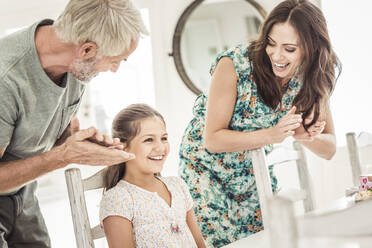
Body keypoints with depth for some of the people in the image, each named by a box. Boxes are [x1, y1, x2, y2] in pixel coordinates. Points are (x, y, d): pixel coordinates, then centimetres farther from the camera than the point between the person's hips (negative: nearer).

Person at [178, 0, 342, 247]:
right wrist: (272, 135, -36)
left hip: (255, 169, 4)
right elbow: (213, 139, -24)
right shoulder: (234, 64, -27)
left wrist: (305, 135, -30)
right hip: (206, 166, -4)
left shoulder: (312, 77, -13)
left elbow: (329, 149, -7)